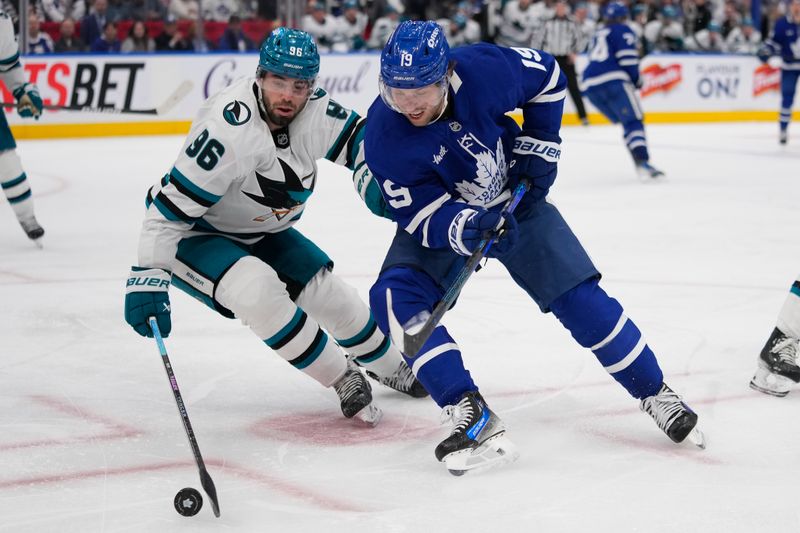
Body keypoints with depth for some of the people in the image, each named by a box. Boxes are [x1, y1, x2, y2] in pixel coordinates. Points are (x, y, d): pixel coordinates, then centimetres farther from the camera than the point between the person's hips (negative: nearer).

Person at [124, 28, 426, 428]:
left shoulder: (315, 111, -16)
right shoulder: (227, 131, -35)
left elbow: (360, 138, -1)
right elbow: (170, 206, -34)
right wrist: (147, 278, -37)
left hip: (261, 232, 7)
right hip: (195, 235, -7)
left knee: (331, 294, 9)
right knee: (256, 290, -31)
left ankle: (392, 368, 38)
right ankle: (345, 381, -13)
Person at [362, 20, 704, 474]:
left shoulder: (484, 69, -29)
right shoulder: (384, 135, -29)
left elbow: (547, 75, -6)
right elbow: (421, 214, -24)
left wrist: (539, 145, -7)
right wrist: (457, 228, -45)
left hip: (515, 199, 0)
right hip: (440, 216, 0)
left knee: (580, 297, -7)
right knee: (394, 297, -24)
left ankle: (656, 394, 12)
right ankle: (473, 418, -25)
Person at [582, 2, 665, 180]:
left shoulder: (597, 35, 29)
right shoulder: (623, 31, 6)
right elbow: (627, 58, -8)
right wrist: (636, 79, 3)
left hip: (590, 85, 7)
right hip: (613, 81, -7)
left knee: (626, 122, 17)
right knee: (634, 121, -8)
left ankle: (640, 164, 8)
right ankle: (643, 163, -27)